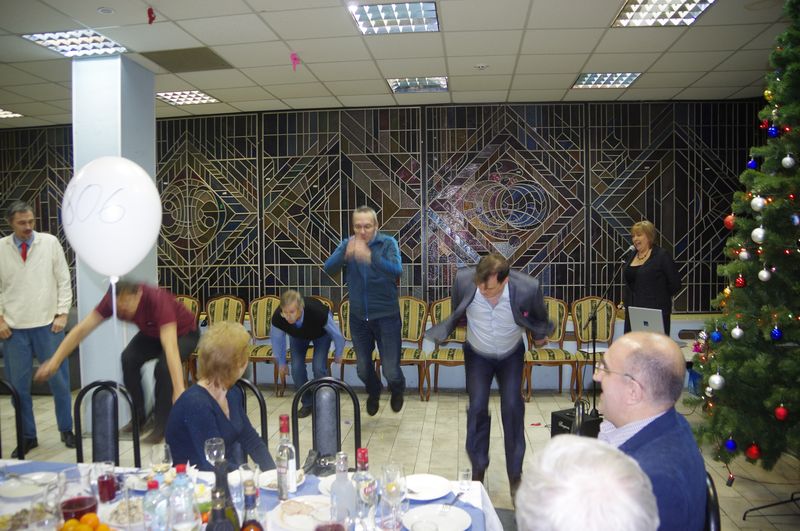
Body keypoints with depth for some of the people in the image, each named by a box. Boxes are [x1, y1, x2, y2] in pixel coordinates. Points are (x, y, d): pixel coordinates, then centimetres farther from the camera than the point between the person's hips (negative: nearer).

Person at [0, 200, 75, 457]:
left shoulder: (50, 242, -2)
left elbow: (63, 280, 1)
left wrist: (62, 314, -3)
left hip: (47, 324, -1)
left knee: (58, 379, 6)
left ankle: (66, 429, 22)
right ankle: (27, 436, 22)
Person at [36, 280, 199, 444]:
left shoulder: (158, 300, -41)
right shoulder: (112, 299, -26)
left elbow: (170, 346, -50)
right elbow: (82, 329, -21)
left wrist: (179, 390, -57)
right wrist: (55, 361, -29)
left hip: (183, 333, -5)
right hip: (151, 332, 5)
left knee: (163, 367, -30)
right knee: (129, 359, -20)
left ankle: (161, 426, -9)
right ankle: (139, 417, 1)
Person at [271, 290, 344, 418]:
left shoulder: (318, 312, -45)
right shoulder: (277, 317, -37)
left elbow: (336, 333, -24)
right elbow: (276, 339, -12)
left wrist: (338, 354, -7)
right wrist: (281, 362, 0)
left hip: (321, 333, -2)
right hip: (297, 335, 3)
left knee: (318, 367, -17)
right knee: (296, 368, -11)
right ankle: (307, 404, 12)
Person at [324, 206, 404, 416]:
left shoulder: (388, 243, -11)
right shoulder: (347, 244, -4)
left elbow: (397, 271, -28)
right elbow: (328, 269, -18)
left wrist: (371, 257, -45)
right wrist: (345, 254, -39)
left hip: (386, 316, -3)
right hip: (358, 317, 3)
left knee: (391, 370, -1)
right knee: (363, 368, 15)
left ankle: (397, 390, 35)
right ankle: (373, 392, 49)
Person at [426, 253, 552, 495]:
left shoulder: (528, 289, -32)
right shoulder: (463, 280, -29)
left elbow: (540, 317, -5)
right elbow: (456, 312, -3)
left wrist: (540, 335, 13)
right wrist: (443, 332, 13)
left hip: (511, 355, 0)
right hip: (477, 354, 1)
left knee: (512, 407, -10)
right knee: (477, 408, -9)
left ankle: (515, 475, 8)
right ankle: (478, 470, 12)